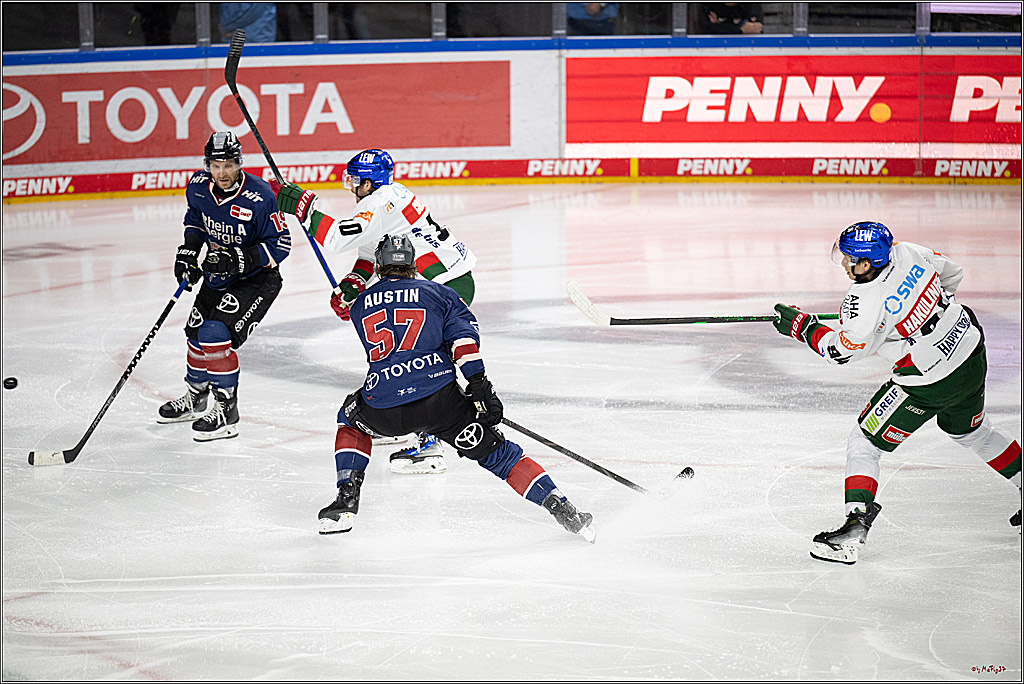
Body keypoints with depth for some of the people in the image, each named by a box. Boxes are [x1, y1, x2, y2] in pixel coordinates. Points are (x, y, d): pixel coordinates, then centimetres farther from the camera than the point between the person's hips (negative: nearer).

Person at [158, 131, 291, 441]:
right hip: (216, 275, 7)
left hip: (255, 279, -7)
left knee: (216, 334, -21)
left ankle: (226, 411, -9)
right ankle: (196, 398, 43)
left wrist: (242, 260, -31)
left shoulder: (258, 197, -28)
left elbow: (280, 244, -21)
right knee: (197, 334, 17)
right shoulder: (198, 186, -9)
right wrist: (188, 250, 0)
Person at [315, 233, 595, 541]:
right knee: (496, 452, 9)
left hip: (384, 408, 1)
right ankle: (559, 507, -6)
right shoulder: (439, 293, 14)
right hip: (441, 399, -1)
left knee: (351, 417, 34)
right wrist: (480, 387, -7)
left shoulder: (360, 305, 20)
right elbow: (464, 340, -1)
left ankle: (347, 497, 19)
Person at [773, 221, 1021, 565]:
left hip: (929, 383, -8)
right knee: (972, 430, 34)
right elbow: (951, 273, 12)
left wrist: (801, 326, -2)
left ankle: (855, 526, -9)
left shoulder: (866, 303, -26)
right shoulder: (908, 253, -6)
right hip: (972, 355, 8)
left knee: (864, 444, 1)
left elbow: (842, 350, -13)